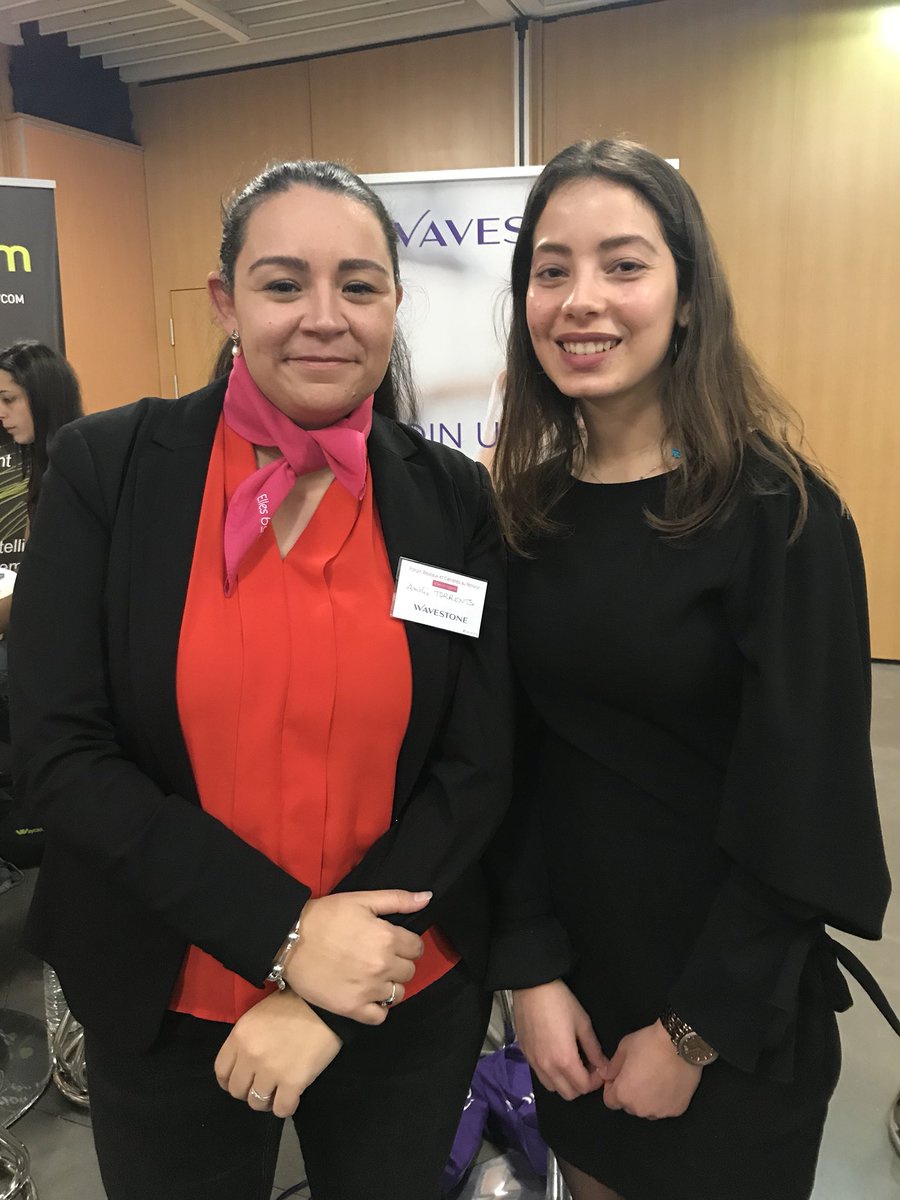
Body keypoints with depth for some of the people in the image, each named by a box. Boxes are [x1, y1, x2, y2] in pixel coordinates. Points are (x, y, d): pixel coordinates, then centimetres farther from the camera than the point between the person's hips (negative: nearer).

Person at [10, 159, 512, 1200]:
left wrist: (325, 999, -12)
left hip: (408, 1002, 2)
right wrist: (283, 931, -18)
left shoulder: (457, 500, -6)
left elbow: (477, 765, -7)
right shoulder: (107, 468, -9)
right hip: (165, 1005, 0)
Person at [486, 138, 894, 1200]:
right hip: (572, 978, 4)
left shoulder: (781, 515, -18)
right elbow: (511, 758, -3)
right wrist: (531, 970, -7)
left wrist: (694, 1031, -11)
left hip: (736, 1009, -4)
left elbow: (799, 812, -16)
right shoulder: (526, 508, -5)